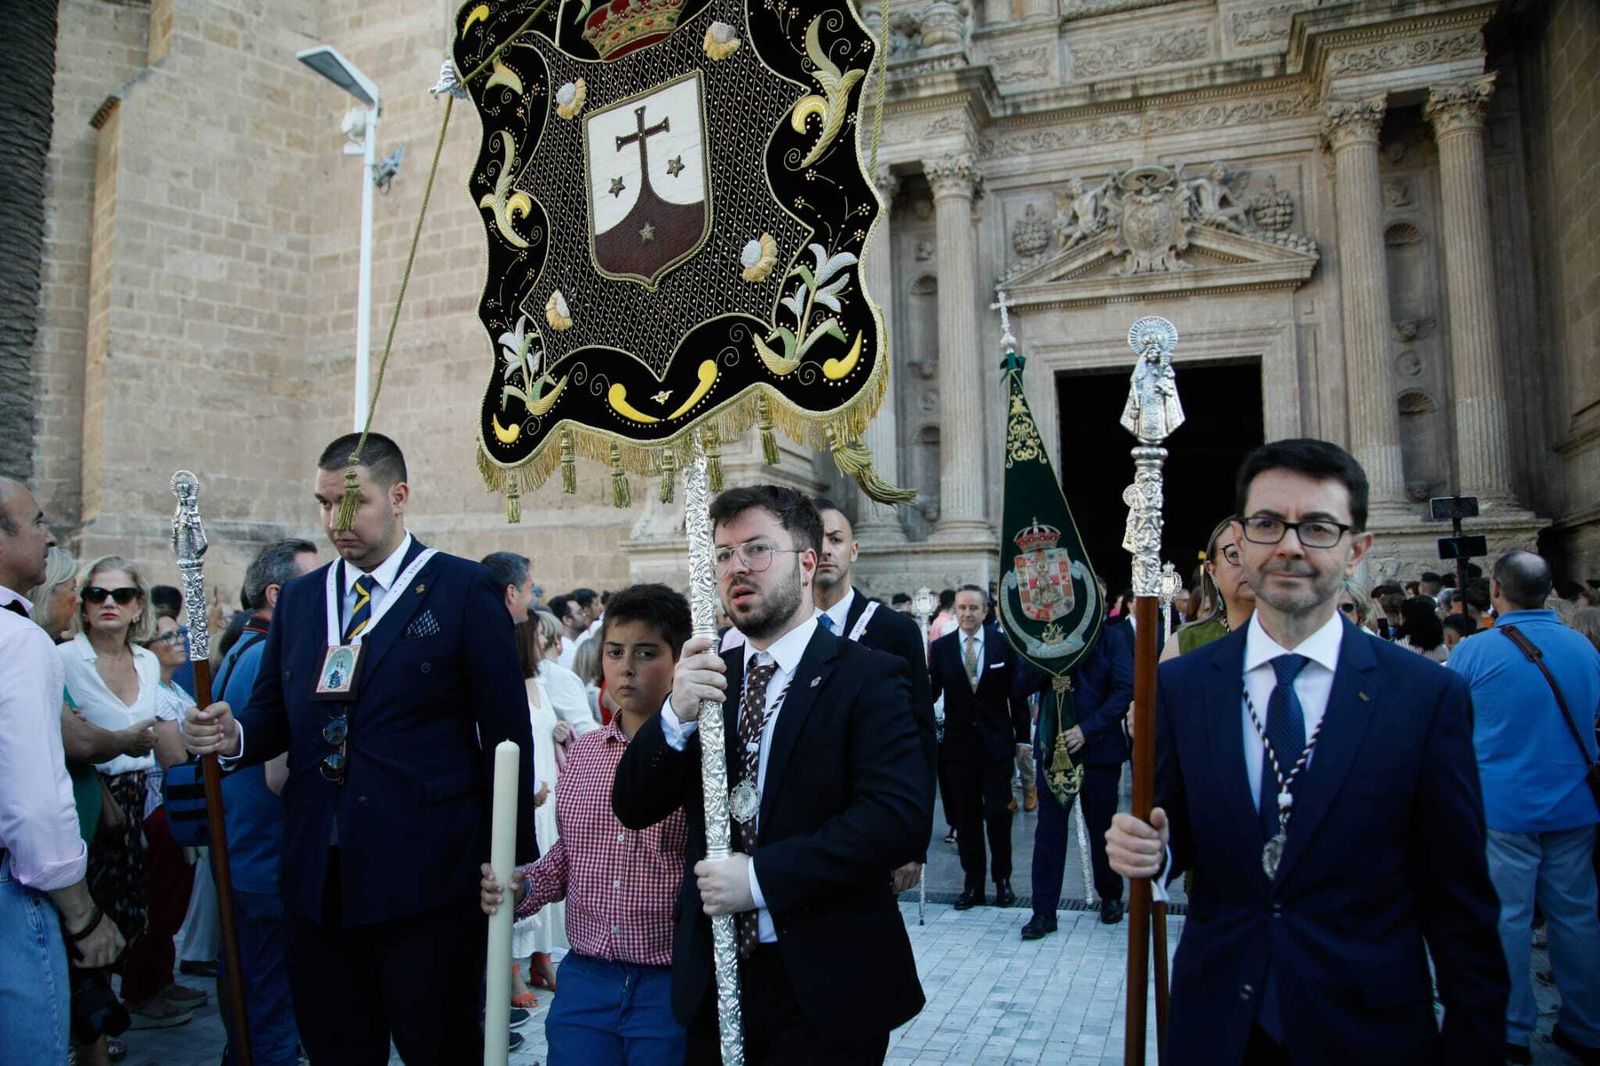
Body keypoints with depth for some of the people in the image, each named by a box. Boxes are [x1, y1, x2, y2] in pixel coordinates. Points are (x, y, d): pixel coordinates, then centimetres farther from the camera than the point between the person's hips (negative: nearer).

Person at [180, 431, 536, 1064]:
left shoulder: (465, 590, -5)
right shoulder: (298, 598, 12)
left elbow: (507, 733, -6)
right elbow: (275, 714, 16)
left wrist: (510, 863, -8)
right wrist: (234, 735, -7)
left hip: (426, 876, -5)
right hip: (316, 876, 5)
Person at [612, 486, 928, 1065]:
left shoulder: (868, 676, -10)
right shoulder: (707, 676, 5)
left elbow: (901, 816, -21)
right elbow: (633, 807, 2)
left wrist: (760, 877, -22)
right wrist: (677, 716, -16)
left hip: (826, 985, -4)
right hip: (712, 975, 4)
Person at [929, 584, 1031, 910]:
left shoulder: (1004, 644, -2)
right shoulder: (941, 647, 0)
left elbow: (1017, 694, 1)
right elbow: (930, 693, -2)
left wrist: (1023, 737, 1)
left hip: (996, 741, -1)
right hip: (959, 743, 1)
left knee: (998, 813, 2)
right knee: (966, 816, 8)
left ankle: (1002, 879, 19)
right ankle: (973, 883, 19)